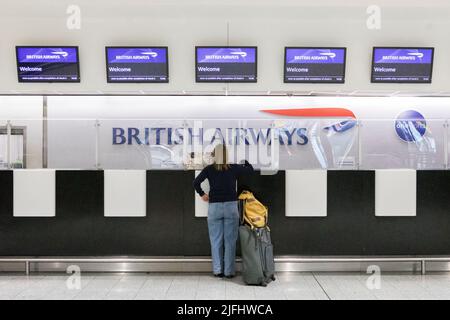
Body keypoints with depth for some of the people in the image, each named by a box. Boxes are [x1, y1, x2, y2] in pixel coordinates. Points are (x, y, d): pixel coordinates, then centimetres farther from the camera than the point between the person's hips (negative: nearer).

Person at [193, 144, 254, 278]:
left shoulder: (209, 169, 0)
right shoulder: (234, 168, 0)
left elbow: (196, 182, -5)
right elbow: (250, 169, 15)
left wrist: (202, 194, 10)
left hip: (214, 207, 1)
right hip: (231, 206, -1)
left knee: (216, 241, 9)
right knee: (230, 241, 5)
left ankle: (217, 270, 14)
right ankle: (229, 271, 9)